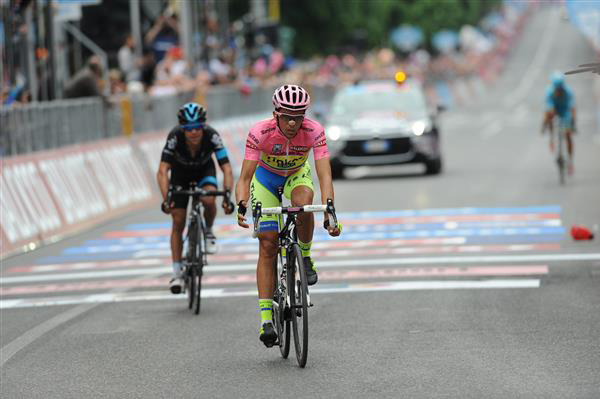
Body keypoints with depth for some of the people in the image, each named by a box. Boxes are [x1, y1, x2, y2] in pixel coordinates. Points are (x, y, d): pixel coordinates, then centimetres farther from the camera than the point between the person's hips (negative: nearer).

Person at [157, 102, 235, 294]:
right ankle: (177, 273, 6)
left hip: (204, 171, 0)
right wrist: (166, 199, -52)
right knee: (178, 223, -5)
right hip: (180, 173, 0)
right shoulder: (175, 137, -35)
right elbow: (162, 171, -40)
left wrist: (227, 195, -50)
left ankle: (208, 232, -1)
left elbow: (226, 168, -36)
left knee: (209, 199, -32)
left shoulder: (211, 136, -35)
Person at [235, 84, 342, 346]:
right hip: (266, 178, 0)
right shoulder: (260, 132, -32)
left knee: (303, 203, -36)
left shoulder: (314, 131, -30)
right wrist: (242, 207, -50)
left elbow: (324, 175, -35)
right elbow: (245, 177, -32)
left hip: (296, 176, 1)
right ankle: (266, 318, -8)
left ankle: (305, 257, -8)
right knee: (267, 245, -10)